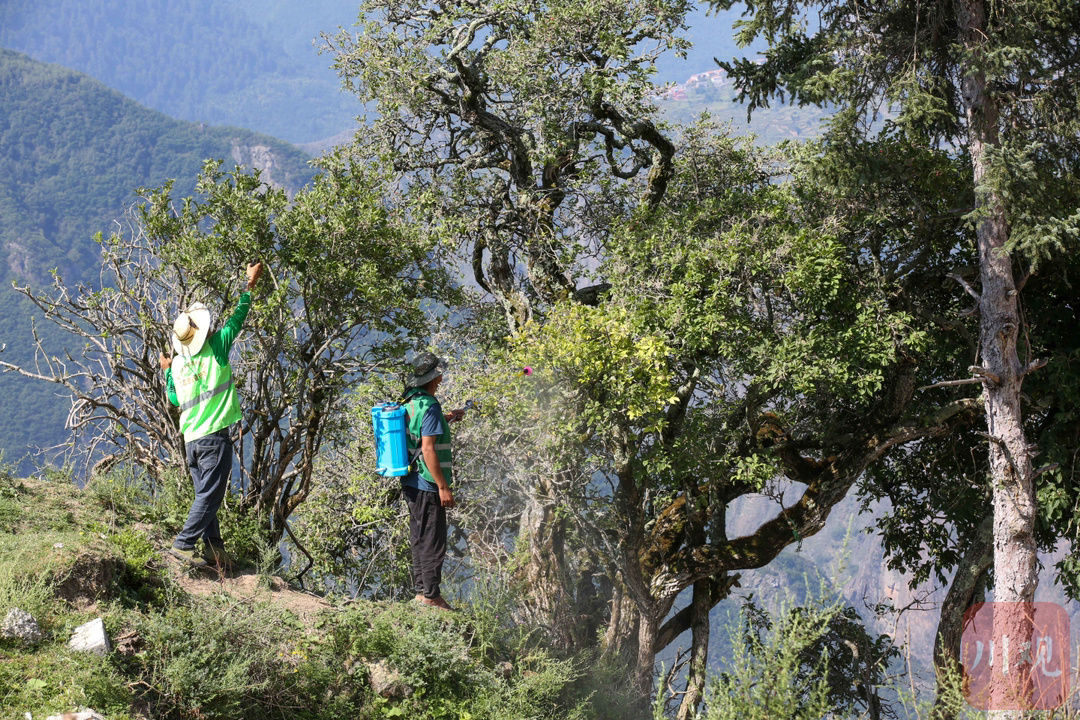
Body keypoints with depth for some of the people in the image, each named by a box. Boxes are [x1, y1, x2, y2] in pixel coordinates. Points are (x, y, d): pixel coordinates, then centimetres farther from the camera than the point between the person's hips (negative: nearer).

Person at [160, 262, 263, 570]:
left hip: (191, 439, 6)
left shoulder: (177, 364, 7)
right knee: (210, 495, -6)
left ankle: (213, 547, 9)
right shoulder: (216, 349, -6)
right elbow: (237, 319, 4)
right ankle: (183, 544, -12)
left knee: (205, 495, 12)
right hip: (214, 436, -6)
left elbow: (173, 399, 19)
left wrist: (166, 372, 33)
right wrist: (249, 285, 13)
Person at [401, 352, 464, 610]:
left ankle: (421, 590, 23)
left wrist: (445, 419, 29)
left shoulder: (409, 402, 8)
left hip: (410, 482, 9)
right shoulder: (428, 406, -19)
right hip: (427, 483, -9)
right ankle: (430, 594, 0)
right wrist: (443, 486, -20)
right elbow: (427, 449, -23)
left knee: (419, 538, 17)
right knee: (433, 541, -3)